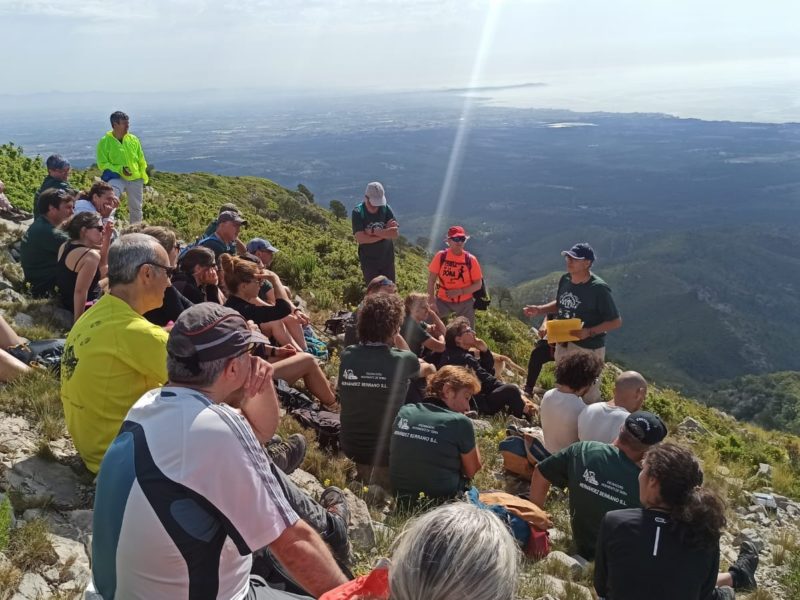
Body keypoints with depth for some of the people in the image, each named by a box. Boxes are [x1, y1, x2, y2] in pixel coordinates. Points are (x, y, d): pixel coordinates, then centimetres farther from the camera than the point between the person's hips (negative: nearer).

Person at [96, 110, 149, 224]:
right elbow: (102, 164, -8)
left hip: (135, 179, 4)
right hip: (117, 178, -3)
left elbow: (141, 161, 9)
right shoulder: (105, 142, -8)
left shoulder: (133, 139, 2)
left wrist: (144, 179, 7)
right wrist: (119, 169, -22)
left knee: (136, 208, 14)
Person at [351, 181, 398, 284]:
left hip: (387, 258, 2)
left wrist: (373, 231, -25)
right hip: (368, 260, -2)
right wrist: (385, 232, -21)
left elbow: (395, 233, -19)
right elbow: (360, 238, -26)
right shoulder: (358, 212, -16)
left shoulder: (386, 209, -9)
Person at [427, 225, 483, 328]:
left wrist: (460, 291, -21)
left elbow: (478, 284, -6)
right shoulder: (441, 256, -9)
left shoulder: (471, 260, -9)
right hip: (443, 301, 0)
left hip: (465, 302, 0)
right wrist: (431, 301, -17)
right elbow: (431, 280, -8)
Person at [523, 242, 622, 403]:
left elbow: (616, 321, -16)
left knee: (589, 397, 1)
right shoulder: (565, 279, 0)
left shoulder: (599, 288, -21)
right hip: (563, 345, 7)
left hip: (588, 349, -7)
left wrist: (589, 332, -27)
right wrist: (539, 309, 3)